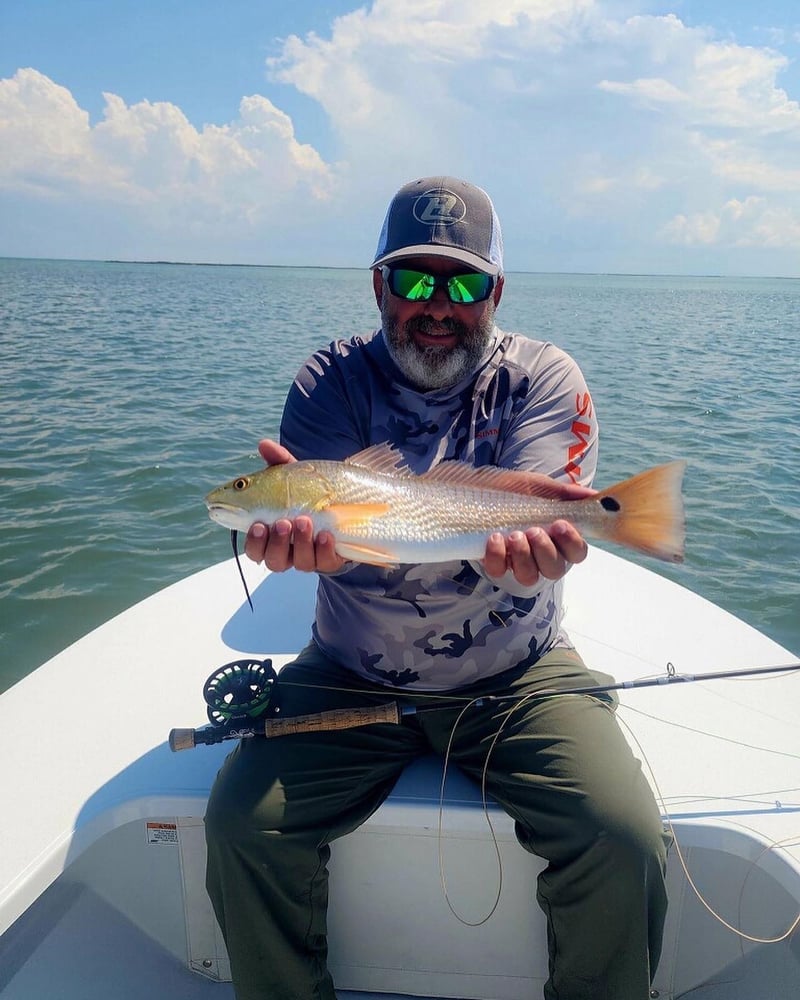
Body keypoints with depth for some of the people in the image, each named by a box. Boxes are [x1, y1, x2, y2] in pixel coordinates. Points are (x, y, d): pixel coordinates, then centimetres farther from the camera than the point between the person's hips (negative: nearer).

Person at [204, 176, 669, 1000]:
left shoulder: (544, 378, -4)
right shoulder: (330, 382, -3)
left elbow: (528, 514, -21)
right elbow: (333, 520, -18)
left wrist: (526, 541, -45)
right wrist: (310, 534, -42)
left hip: (520, 676, 0)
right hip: (352, 676, 1)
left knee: (626, 841, -17)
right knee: (241, 822, -15)